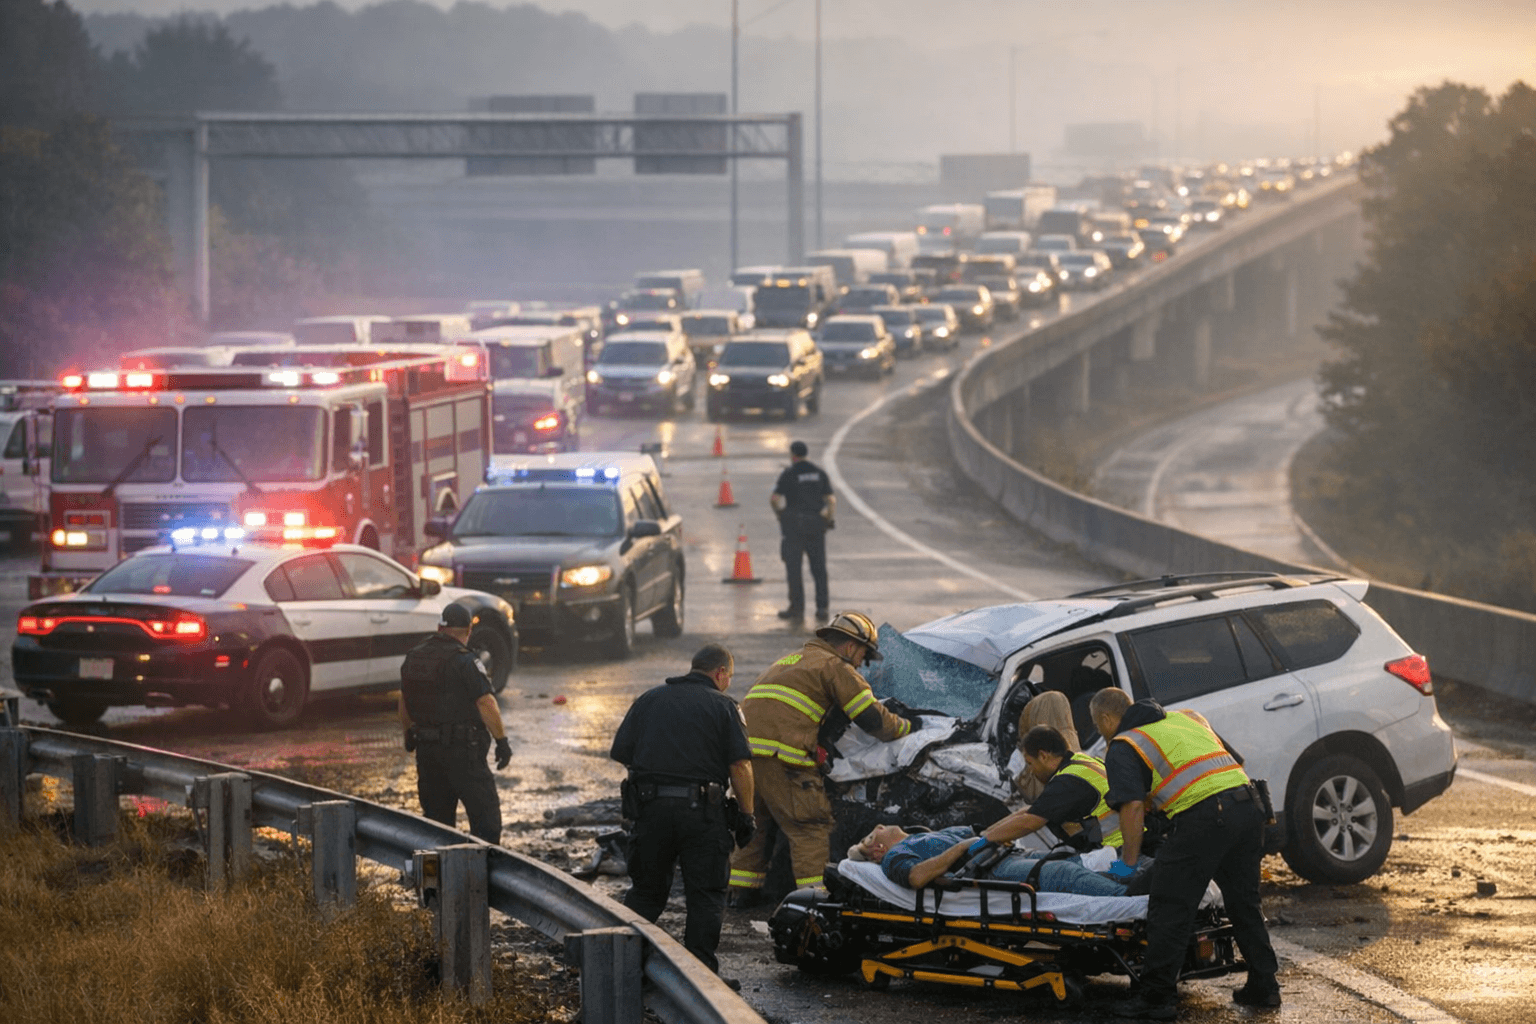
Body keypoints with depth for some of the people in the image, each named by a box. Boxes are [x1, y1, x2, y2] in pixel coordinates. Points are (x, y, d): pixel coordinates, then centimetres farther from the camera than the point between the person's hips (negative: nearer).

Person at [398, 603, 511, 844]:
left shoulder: (413, 658, 9)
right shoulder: (463, 661, -13)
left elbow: (404, 703, 18)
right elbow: (486, 704, -16)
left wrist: (409, 734, 32)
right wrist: (502, 740, -11)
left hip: (426, 749, 7)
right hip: (461, 750, -7)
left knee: (436, 814, 14)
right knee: (485, 814, -4)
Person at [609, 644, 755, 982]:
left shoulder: (649, 700, 12)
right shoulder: (722, 706, 1)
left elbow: (619, 752, 8)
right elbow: (740, 766, -8)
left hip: (651, 805, 3)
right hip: (702, 811, -3)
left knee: (646, 891, 16)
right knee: (706, 896, 4)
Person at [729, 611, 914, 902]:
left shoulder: (790, 660, 32)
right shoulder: (835, 667, 5)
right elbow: (872, 718, 2)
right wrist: (907, 728, 19)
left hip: (743, 746, 8)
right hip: (779, 753, -8)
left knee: (756, 821, 22)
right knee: (810, 826, -4)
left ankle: (741, 889, 24)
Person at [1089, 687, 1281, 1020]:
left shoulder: (1123, 746, 7)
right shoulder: (1187, 718, 28)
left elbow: (1133, 805, -7)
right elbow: (1236, 761, 30)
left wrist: (1129, 862, 1)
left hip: (1203, 816, -7)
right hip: (1249, 802, 7)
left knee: (1170, 908, 0)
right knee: (1244, 902, 20)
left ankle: (1158, 998, 2)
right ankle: (1263, 988, 25)